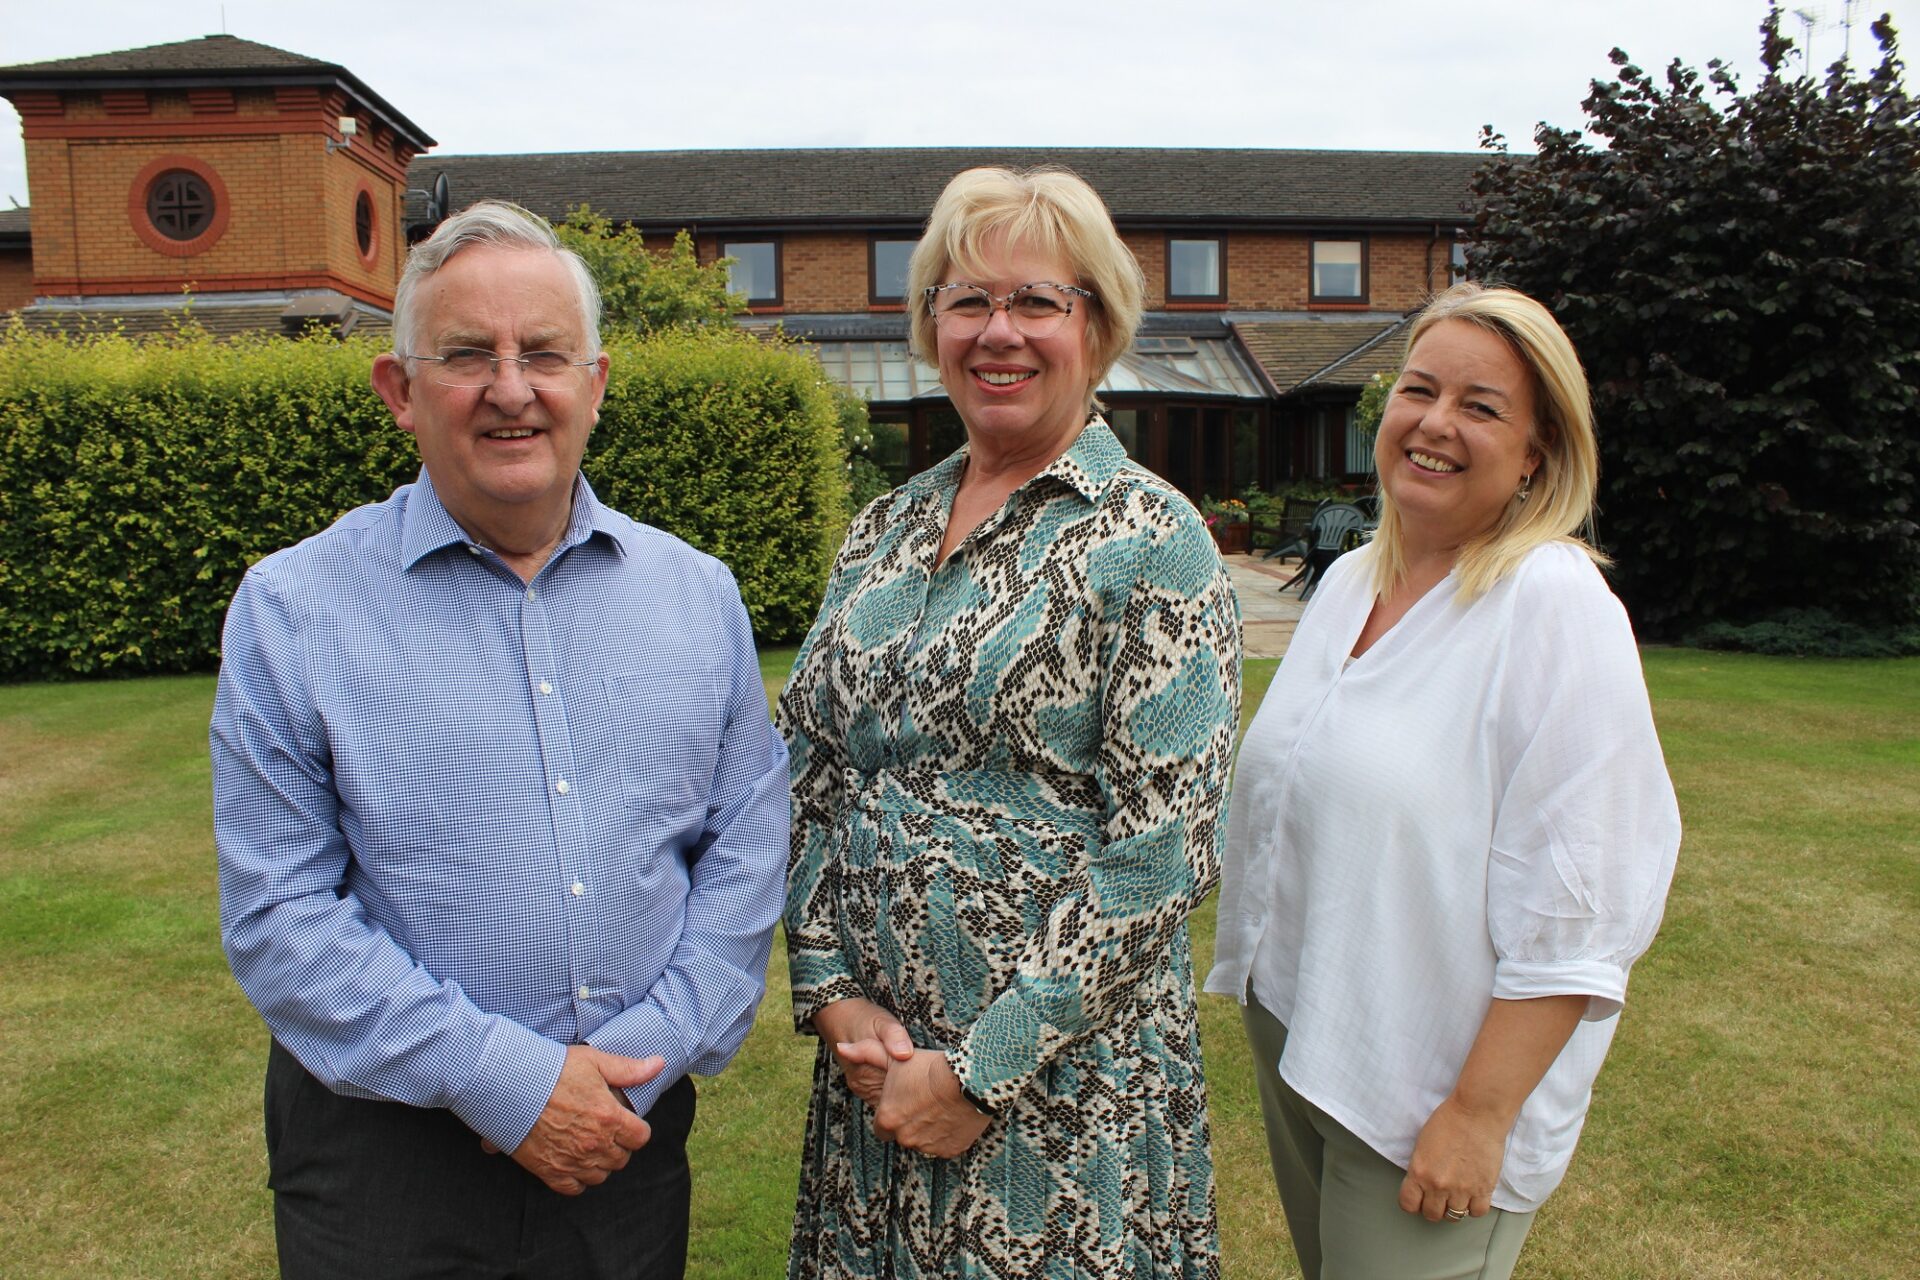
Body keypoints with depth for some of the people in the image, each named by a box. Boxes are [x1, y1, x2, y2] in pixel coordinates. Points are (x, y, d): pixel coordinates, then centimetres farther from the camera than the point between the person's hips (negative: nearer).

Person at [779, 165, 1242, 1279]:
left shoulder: (1153, 541, -11)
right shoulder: (884, 531, 5)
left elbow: (1163, 850, -16)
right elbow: (819, 779, 8)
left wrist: (982, 1069, -16)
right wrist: (833, 992, -3)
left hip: (1063, 1075, -5)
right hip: (873, 1056, 5)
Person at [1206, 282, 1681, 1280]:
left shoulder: (1557, 605, -18)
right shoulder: (1350, 579, 5)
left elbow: (1573, 910, -21)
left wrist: (1479, 1113, -20)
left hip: (1425, 1091, -7)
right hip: (1289, 1036, 7)